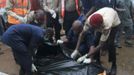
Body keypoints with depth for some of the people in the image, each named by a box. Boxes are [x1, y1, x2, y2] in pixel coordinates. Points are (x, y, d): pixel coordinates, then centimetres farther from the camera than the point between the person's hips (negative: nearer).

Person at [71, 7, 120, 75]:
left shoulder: (107, 26, -45)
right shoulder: (89, 20, -37)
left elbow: (100, 45, -39)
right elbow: (81, 34, -23)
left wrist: (85, 57, -40)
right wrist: (76, 50, -29)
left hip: (114, 22, -4)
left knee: (110, 44, -17)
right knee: (96, 40, -10)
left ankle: (114, 65, 3)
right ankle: (97, 61, 10)